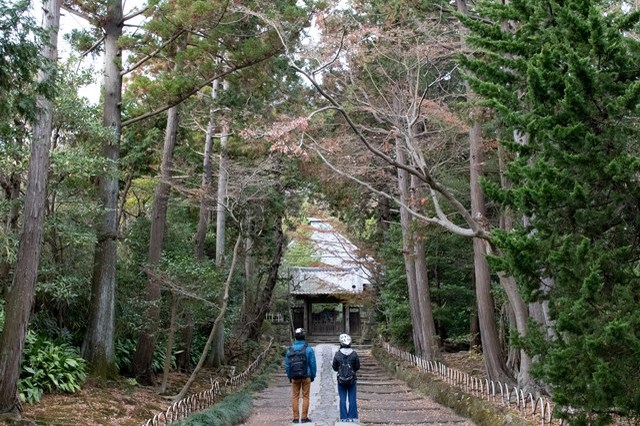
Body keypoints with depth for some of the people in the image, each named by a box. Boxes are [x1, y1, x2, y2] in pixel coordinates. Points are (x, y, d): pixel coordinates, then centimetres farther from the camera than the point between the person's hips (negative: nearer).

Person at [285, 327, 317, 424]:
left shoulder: (290, 350, -1)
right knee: (305, 397, 4)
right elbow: (312, 364, -6)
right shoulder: (308, 349, -8)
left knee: (295, 397, 8)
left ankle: (296, 418, 7)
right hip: (306, 377, -2)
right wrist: (313, 376, 6)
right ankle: (304, 417, 3)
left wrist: (289, 377, 13)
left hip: (294, 377, 2)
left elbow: (287, 365, 2)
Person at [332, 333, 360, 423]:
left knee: (342, 399, 8)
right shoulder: (354, 354, -9)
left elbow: (335, 368, -3)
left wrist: (332, 364, 18)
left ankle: (343, 417, 9)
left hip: (341, 380, 0)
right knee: (352, 399, 8)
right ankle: (352, 417, 9)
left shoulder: (337, 354, -10)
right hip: (352, 379, 0)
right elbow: (357, 367, 0)